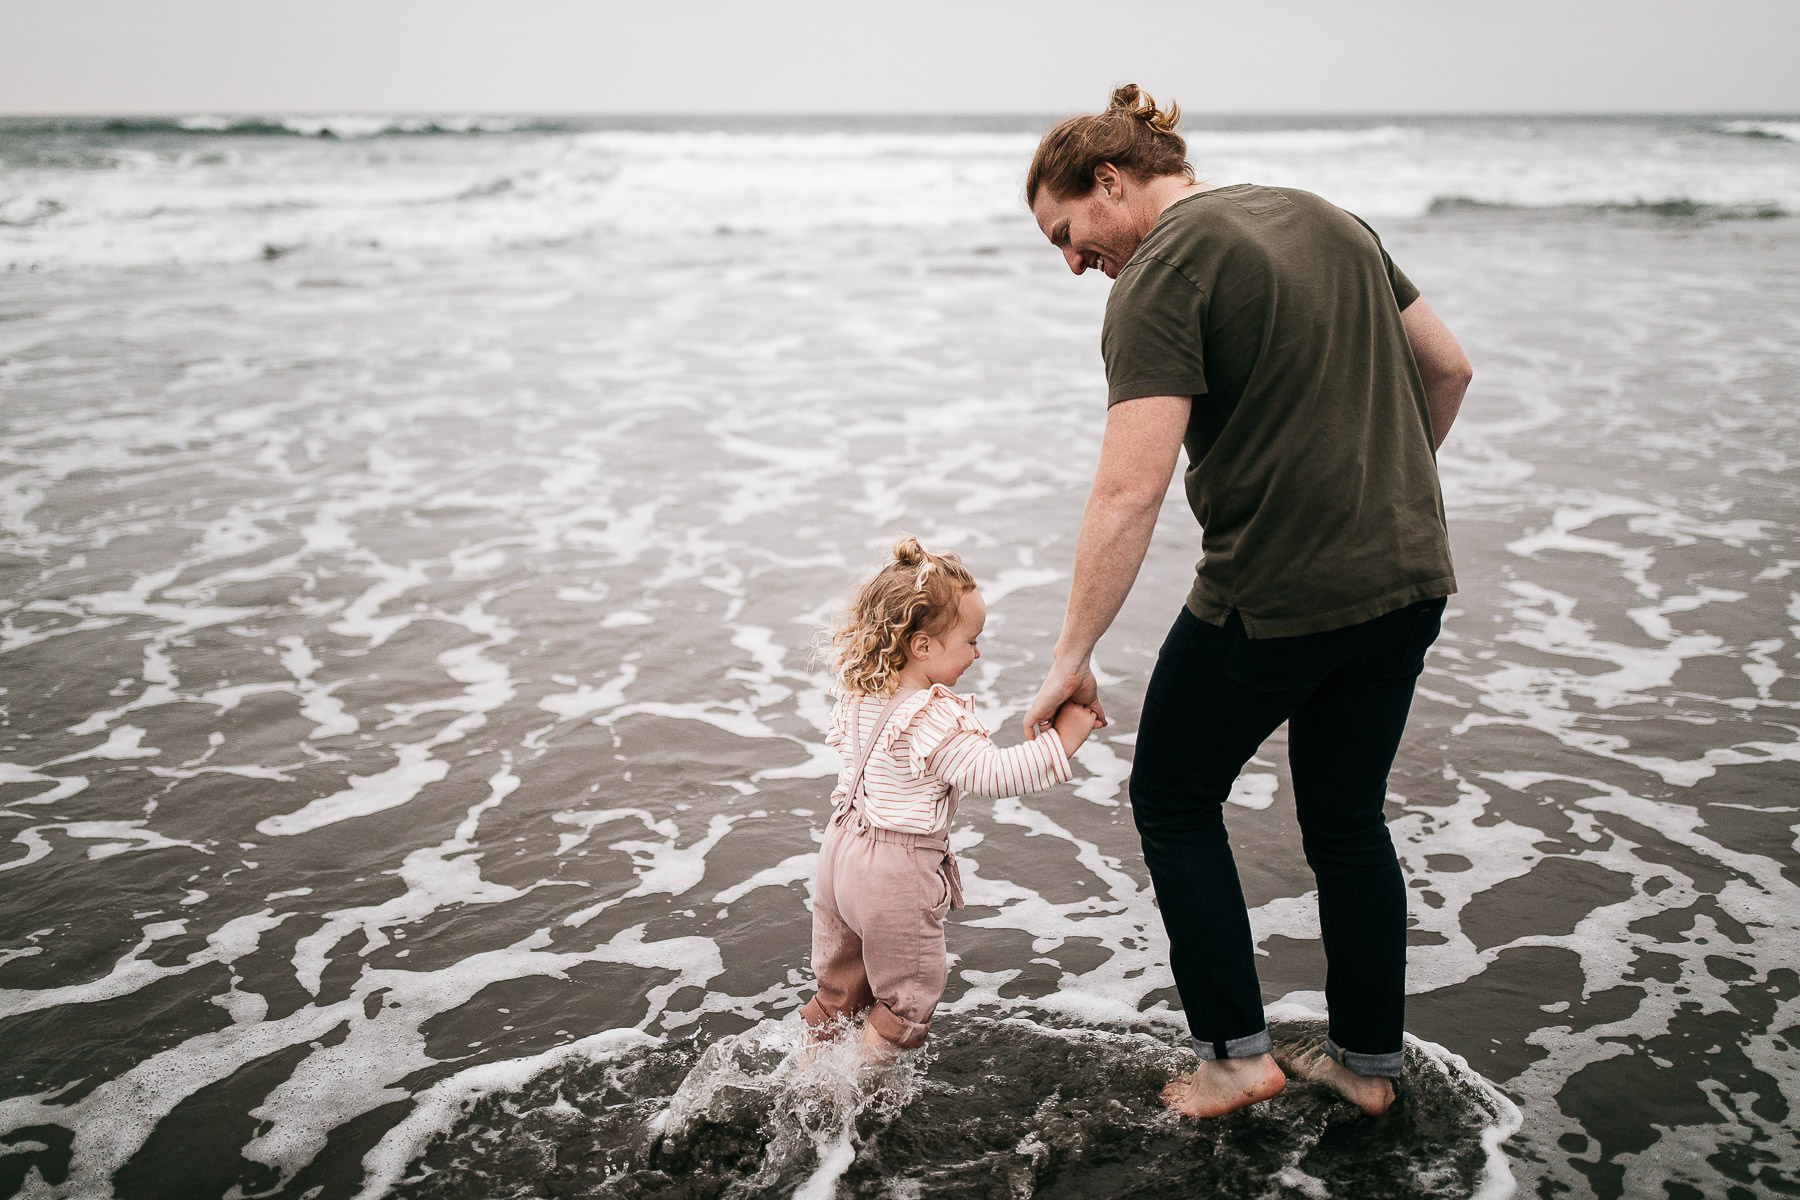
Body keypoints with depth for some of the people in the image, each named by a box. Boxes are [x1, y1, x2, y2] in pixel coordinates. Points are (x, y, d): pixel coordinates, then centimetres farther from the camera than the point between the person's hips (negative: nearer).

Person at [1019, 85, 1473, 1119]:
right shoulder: (1328, 219, 12)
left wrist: (1074, 657, -18)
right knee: (1349, 819, 21)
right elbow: (1448, 368, 16)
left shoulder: (1160, 277, -13)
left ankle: (1237, 1053, 17)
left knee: (1174, 801, 14)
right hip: (1408, 577, 8)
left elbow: (1131, 489, -22)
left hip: (1276, 597, -8)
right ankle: (1371, 1061, 33)